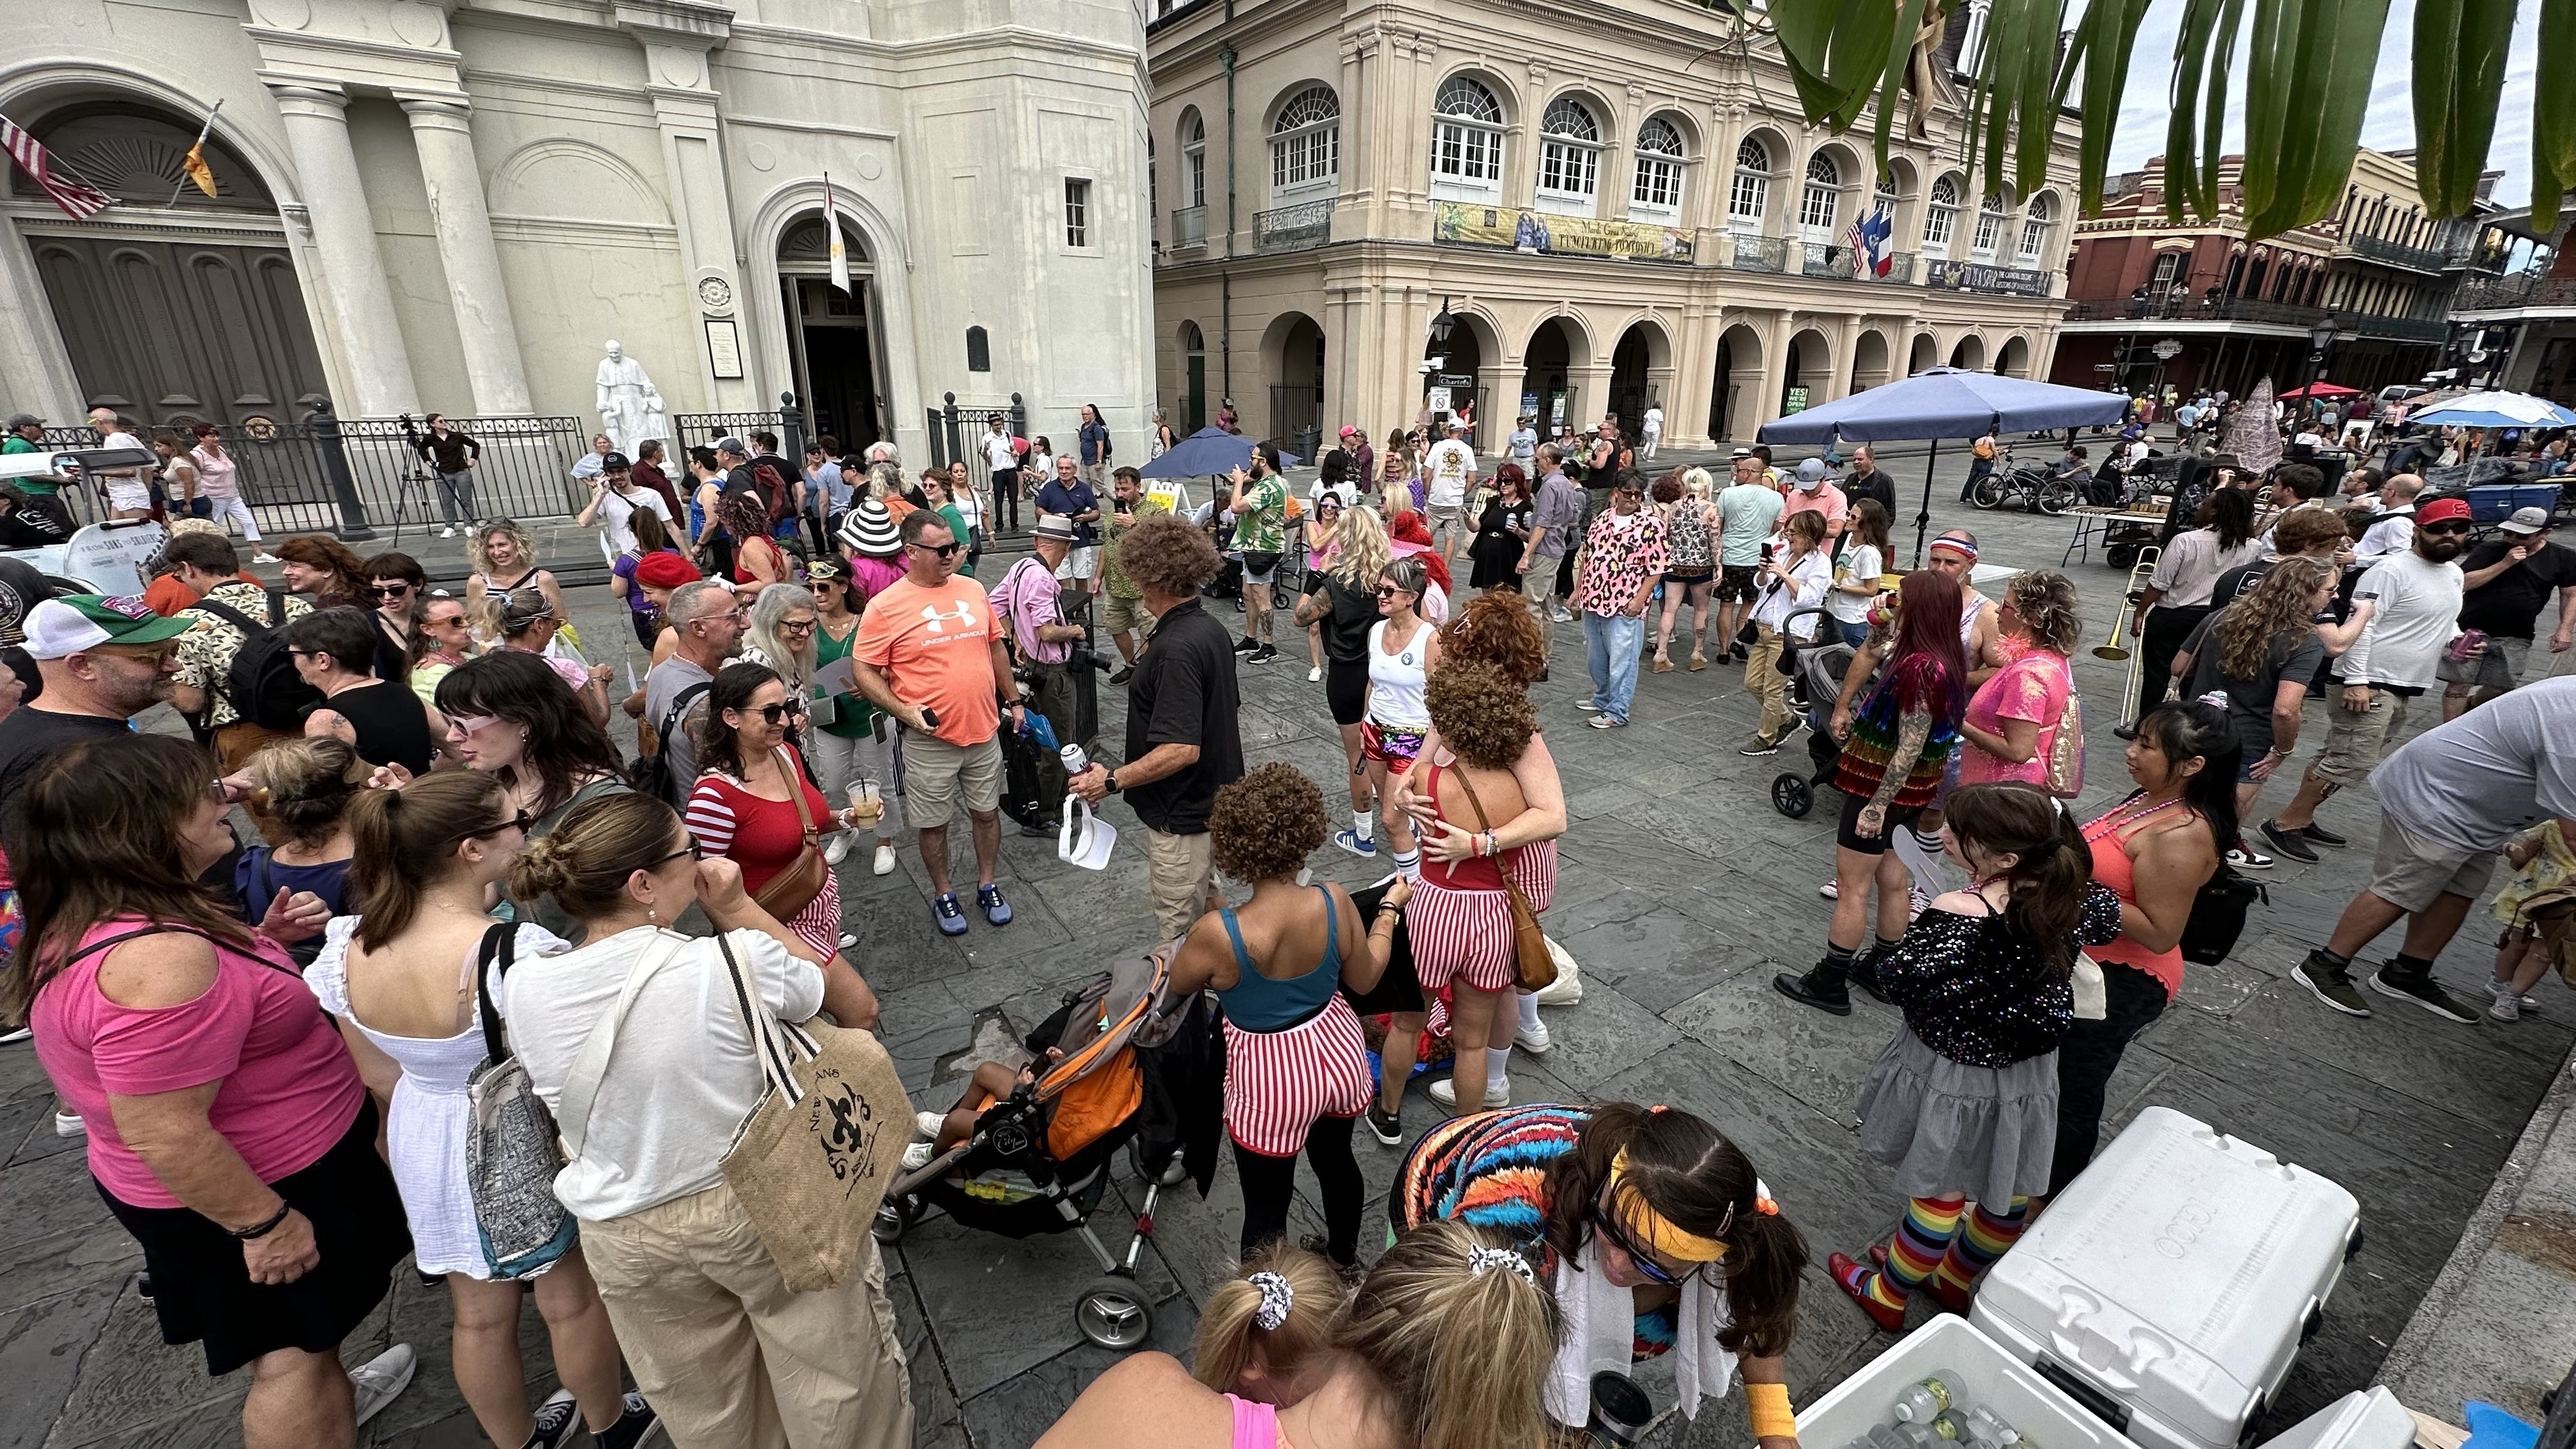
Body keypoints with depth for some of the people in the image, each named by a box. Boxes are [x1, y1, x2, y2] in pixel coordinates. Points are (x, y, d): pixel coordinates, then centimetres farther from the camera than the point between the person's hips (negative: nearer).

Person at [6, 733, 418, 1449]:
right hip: (257, 1185, -10)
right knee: (295, 1352, 12)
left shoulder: (86, 918, -2)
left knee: (279, 1337, 31)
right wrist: (265, 1222, -21)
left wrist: (260, 941, 2)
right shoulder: (157, 957, -34)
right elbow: (163, 1135, -31)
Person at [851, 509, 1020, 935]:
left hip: (984, 731, 4)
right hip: (930, 739, -4)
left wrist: (1013, 701, 16)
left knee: (987, 812, 16)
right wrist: (903, 710, -21)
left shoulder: (973, 590, 4)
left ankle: (987, 885, 36)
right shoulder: (885, 607, -11)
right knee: (934, 823, 12)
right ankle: (942, 895, 33)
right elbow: (863, 670, -9)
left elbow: (996, 647, 14)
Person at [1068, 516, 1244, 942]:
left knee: (1178, 935, 6)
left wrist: (1112, 781, -23)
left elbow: (1182, 749, -32)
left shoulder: (1175, 649, -28)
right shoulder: (1210, 628, 3)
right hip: (1214, 800, 10)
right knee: (1206, 897, 28)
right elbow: (1230, 708, 14)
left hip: (1182, 815, -10)